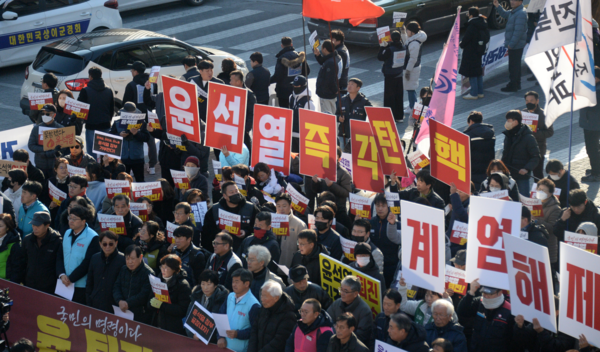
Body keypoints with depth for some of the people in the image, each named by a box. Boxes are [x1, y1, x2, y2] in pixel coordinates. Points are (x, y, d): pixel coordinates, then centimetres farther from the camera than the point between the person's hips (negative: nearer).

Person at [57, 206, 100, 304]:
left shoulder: (92, 238, -10)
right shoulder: (67, 234, 12)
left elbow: (87, 263, -14)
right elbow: (60, 256, 10)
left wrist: (70, 279, -13)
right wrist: (62, 274, -7)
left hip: (81, 287, -6)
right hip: (64, 285, 6)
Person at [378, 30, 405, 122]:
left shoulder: (390, 49, -21)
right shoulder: (403, 47, -4)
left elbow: (380, 57, -14)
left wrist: (383, 47, -6)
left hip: (390, 75, -6)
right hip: (400, 75, 6)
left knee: (389, 95, 3)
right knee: (399, 95, 15)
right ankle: (400, 116, 21)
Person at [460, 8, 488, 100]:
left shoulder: (472, 26, -22)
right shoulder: (483, 23, 4)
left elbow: (466, 38, -18)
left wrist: (462, 44, 3)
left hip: (471, 52, -9)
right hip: (479, 50, 9)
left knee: (472, 73, -2)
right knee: (478, 72, 17)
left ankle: (474, 94, 1)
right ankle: (480, 92, 22)